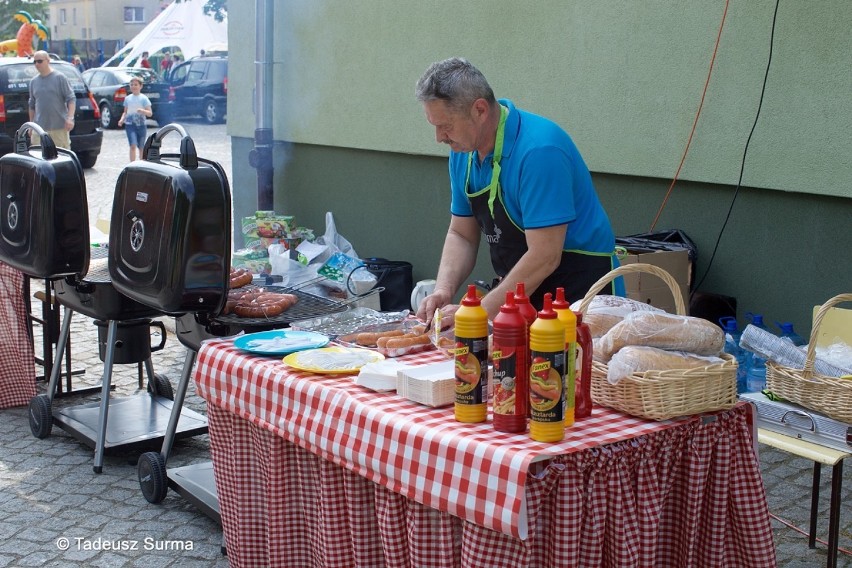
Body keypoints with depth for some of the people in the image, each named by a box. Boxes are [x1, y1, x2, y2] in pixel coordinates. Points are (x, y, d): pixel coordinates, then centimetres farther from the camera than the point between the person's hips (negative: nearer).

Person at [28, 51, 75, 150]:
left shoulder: (60, 78, -2)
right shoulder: (33, 81, 13)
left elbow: (71, 99, -6)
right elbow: (32, 105, 20)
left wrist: (70, 118, -18)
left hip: (59, 127, -4)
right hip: (39, 127, 4)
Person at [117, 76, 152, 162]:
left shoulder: (143, 98, -2)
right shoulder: (127, 98, 7)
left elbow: (150, 113, -5)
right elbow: (125, 112, 16)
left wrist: (143, 111, -25)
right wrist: (122, 119, -3)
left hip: (141, 125, -1)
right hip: (130, 125, 1)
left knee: (141, 147, 11)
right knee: (133, 146, -16)